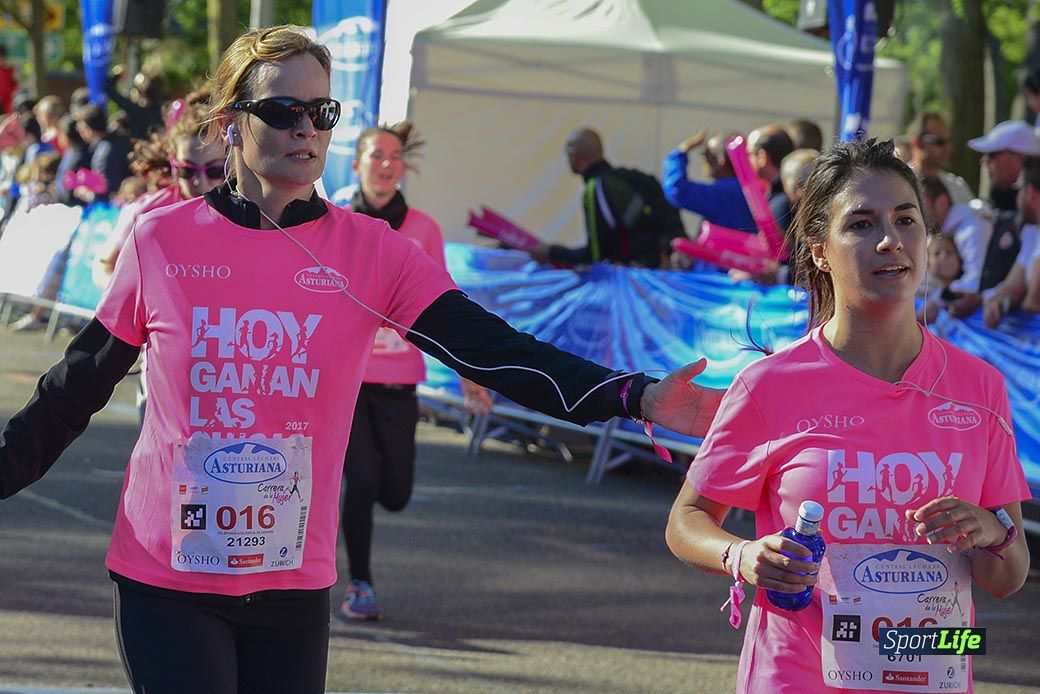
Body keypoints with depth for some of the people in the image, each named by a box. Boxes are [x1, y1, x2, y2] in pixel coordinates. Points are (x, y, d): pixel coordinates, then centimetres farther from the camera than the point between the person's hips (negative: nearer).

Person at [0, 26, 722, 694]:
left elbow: (494, 349, -12)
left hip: (295, 585, 2)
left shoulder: (371, 251, -2)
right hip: (167, 580, -2)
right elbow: (78, 385, 7)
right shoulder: (162, 241, -4)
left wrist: (636, 397, -24)